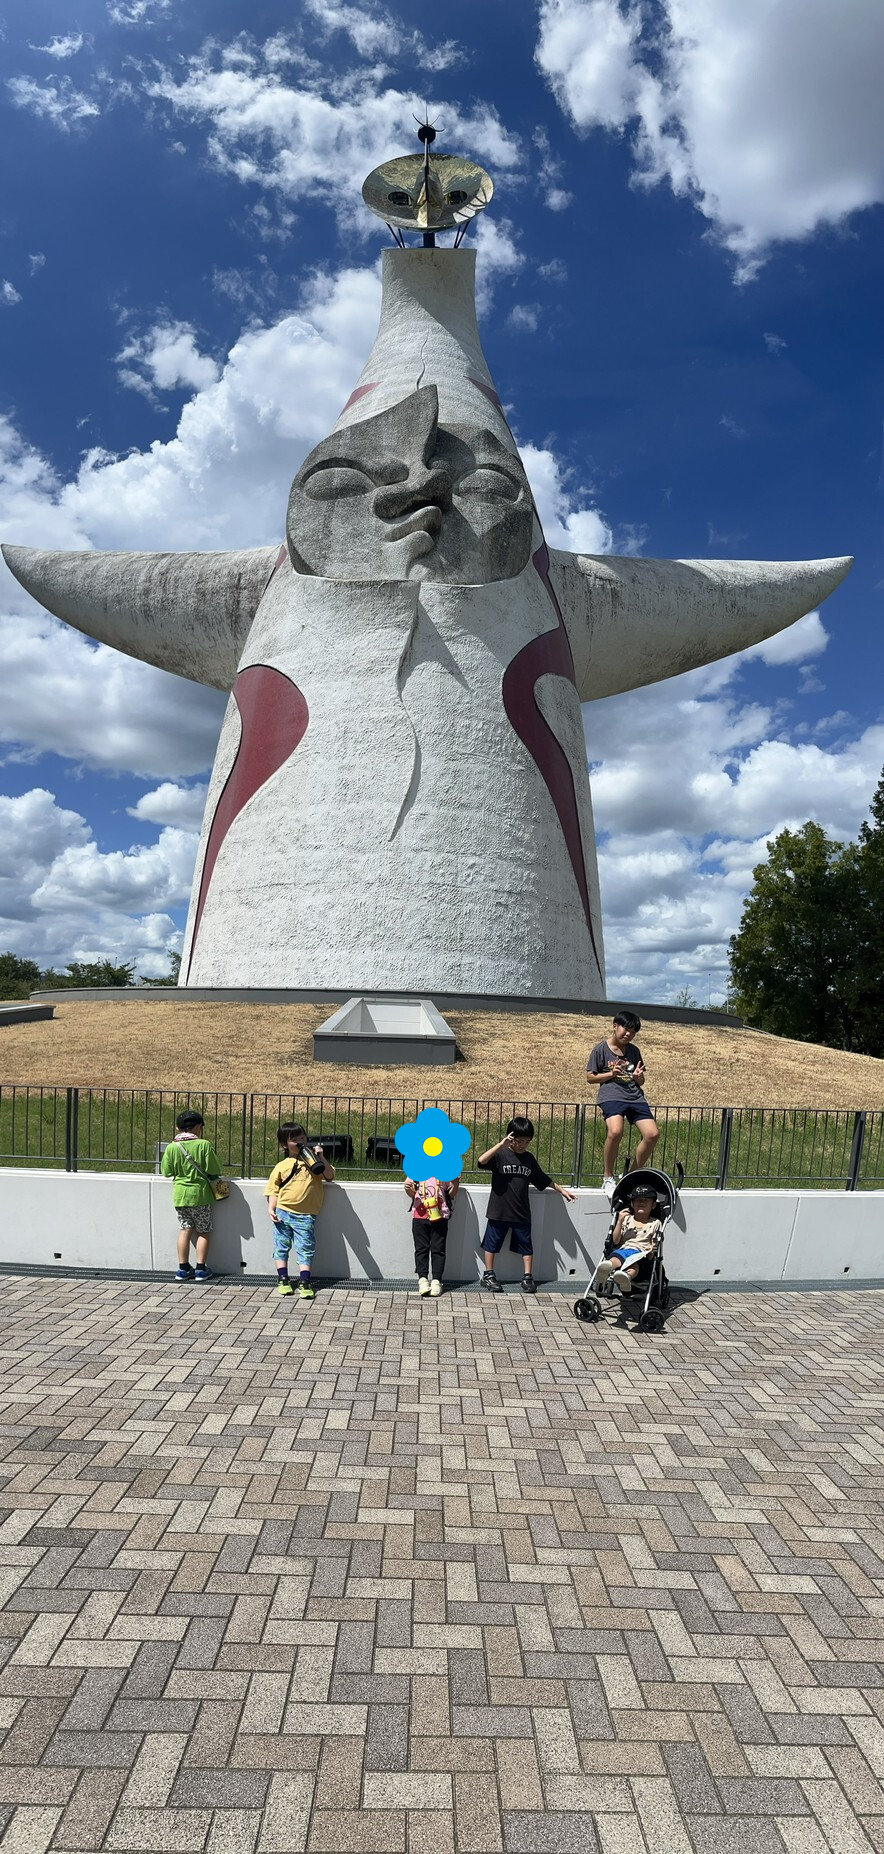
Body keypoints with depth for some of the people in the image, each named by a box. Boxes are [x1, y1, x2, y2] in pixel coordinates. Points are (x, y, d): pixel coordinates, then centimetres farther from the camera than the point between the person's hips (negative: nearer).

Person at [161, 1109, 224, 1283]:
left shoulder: (171, 1147, -4)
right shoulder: (204, 1145, -12)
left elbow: (166, 1172, 3)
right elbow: (214, 1171, -10)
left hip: (180, 1195, 3)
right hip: (200, 1195, -3)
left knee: (185, 1230, 11)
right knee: (203, 1231, 9)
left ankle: (183, 1269, 13)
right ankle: (201, 1269, 10)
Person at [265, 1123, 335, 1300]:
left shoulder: (313, 1160, 8)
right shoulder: (282, 1166, 5)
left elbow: (329, 1176, -2)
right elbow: (273, 1189, 6)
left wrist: (321, 1157, -10)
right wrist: (271, 1208, -6)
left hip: (305, 1215, -1)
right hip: (283, 1213, 1)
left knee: (305, 1249, -3)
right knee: (281, 1247, 9)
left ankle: (304, 1283, 1)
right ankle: (283, 1280, 20)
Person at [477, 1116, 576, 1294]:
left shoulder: (529, 1158, 7)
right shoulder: (500, 1154, -10)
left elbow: (543, 1179, 19)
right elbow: (482, 1161, -29)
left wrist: (562, 1190, 19)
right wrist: (501, 1144, -33)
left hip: (521, 1212, 4)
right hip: (499, 1211, -4)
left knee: (526, 1245, 8)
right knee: (492, 1243, 8)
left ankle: (528, 1277, 18)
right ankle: (488, 1275, 20)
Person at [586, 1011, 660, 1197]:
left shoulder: (634, 1051, 18)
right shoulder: (601, 1049, 5)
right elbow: (590, 1077, 6)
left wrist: (638, 1077, -1)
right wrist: (611, 1074, -8)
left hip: (635, 1096, 5)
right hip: (611, 1096, -5)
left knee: (653, 1134, -14)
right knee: (615, 1131, -32)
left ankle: (634, 1175, 9)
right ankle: (608, 1178, -11)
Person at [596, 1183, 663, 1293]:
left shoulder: (655, 1223, 22)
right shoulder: (627, 1220, 25)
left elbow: (655, 1243, 13)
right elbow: (615, 1240, 17)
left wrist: (652, 1249, -12)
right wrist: (619, 1221, 6)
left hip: (640, 1252, -1)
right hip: (623, 1249, 1)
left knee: (634, 1263, -41)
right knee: (615, 1258, -39)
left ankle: (627, 1276, -75)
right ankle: (606, 1268, -74)